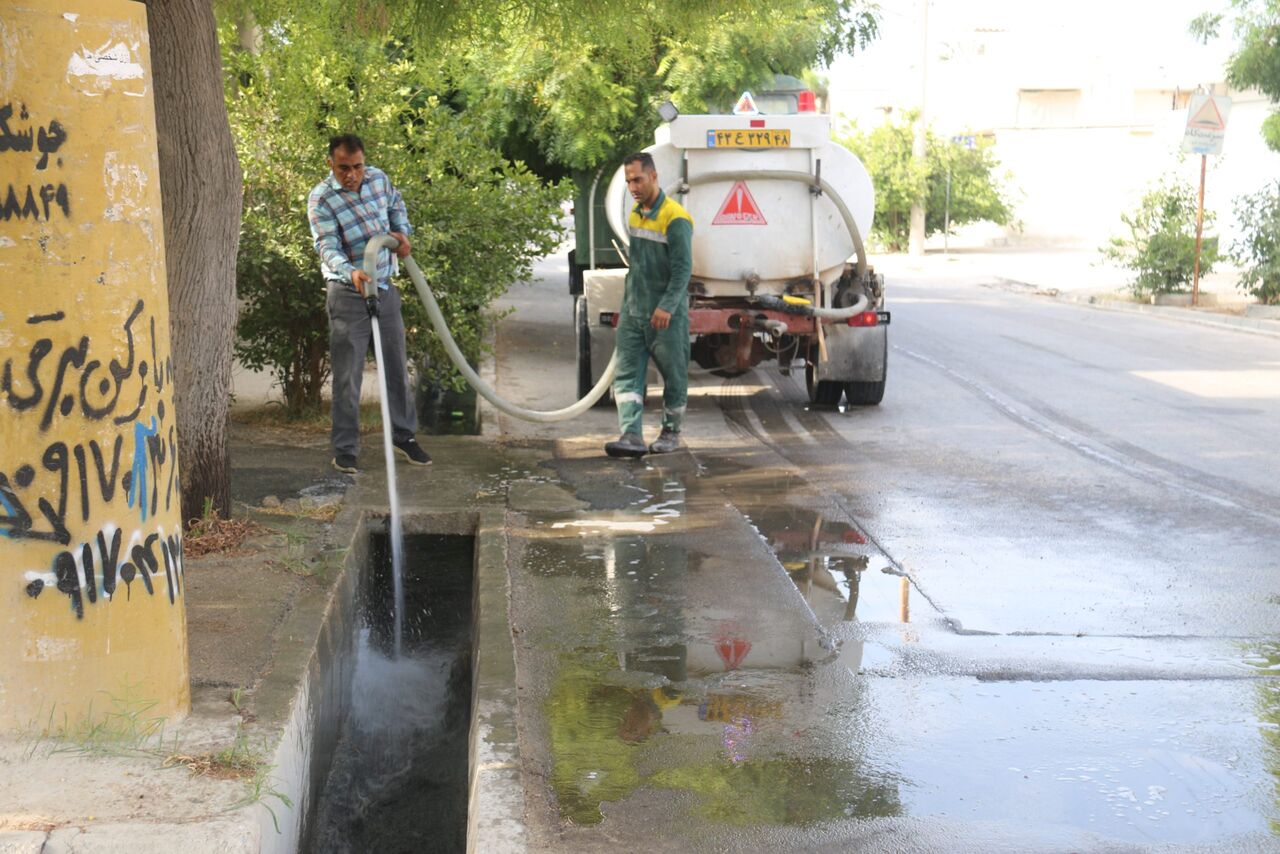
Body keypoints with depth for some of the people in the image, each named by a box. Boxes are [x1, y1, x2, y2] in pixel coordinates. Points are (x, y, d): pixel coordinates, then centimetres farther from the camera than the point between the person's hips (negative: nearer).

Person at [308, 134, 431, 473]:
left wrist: (402, 231, 2)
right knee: (347, 375, -3)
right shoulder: (321, 199, -16)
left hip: (385, 288, 5)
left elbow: (396, 204, 21)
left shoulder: (379, 178, 0)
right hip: (348, 293, -5)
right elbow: (328, 247, -25)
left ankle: (404, 436, 27)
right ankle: (344, 450, 6)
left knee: (397, 367, 13)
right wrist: (352, 272, -43)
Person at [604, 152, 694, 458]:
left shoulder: (675, 219, -14)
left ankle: (671, 432, 22)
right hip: (632, 312, 7)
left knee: (673, 375, 6)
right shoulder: (634, 215, 11)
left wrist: (667, 307, -25)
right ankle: (632, 436, -9)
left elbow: (683, 267, -18)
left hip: (667, 315, -7)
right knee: (627, 374, -4)